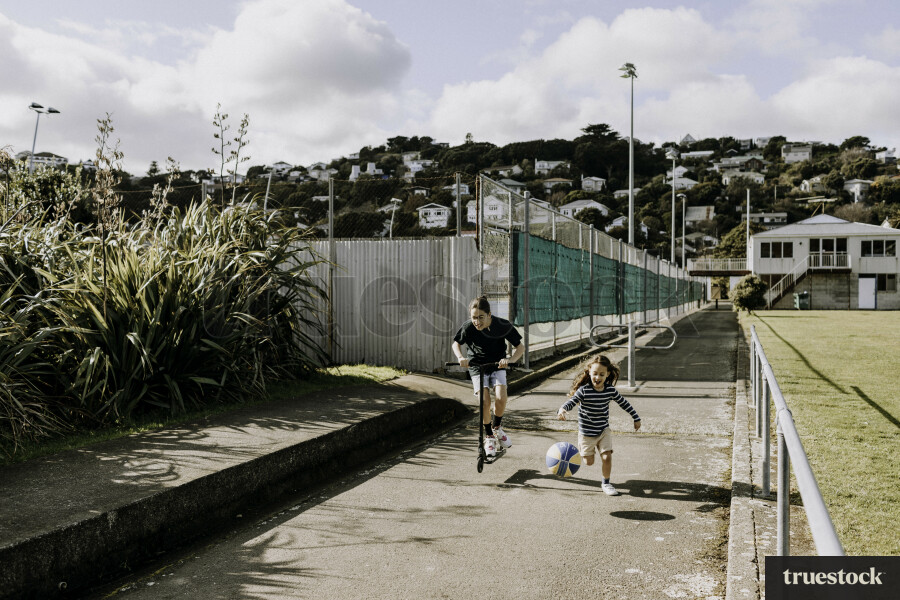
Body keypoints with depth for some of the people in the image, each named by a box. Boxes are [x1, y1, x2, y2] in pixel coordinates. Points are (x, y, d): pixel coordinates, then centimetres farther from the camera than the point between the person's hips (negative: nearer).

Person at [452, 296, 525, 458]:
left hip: (497, 366, 1)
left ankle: (497, 427, 11)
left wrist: (510, 360, -32)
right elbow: (456, 343, -1)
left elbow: (520, 347, -13)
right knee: (485, 402, -18)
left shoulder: (503, 326, -22)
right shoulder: (468, 327, -21)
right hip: (477, 367, 0)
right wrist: (460, 357, -21)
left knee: (501, 398, -20)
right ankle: (489, 436, 6)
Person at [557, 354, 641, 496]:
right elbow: (571, 401, -29)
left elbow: (624, 403, 7)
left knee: (607, 457, -8)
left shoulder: (610, 390, -8)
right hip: (587, 432, -2)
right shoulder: (584, 390, -20)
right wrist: (562, 409, -52)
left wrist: (636, 418, 16)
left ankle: (606, 483, 15)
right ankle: (582, 450, 42)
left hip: (604, 431, 2)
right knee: (589, 462, 8)